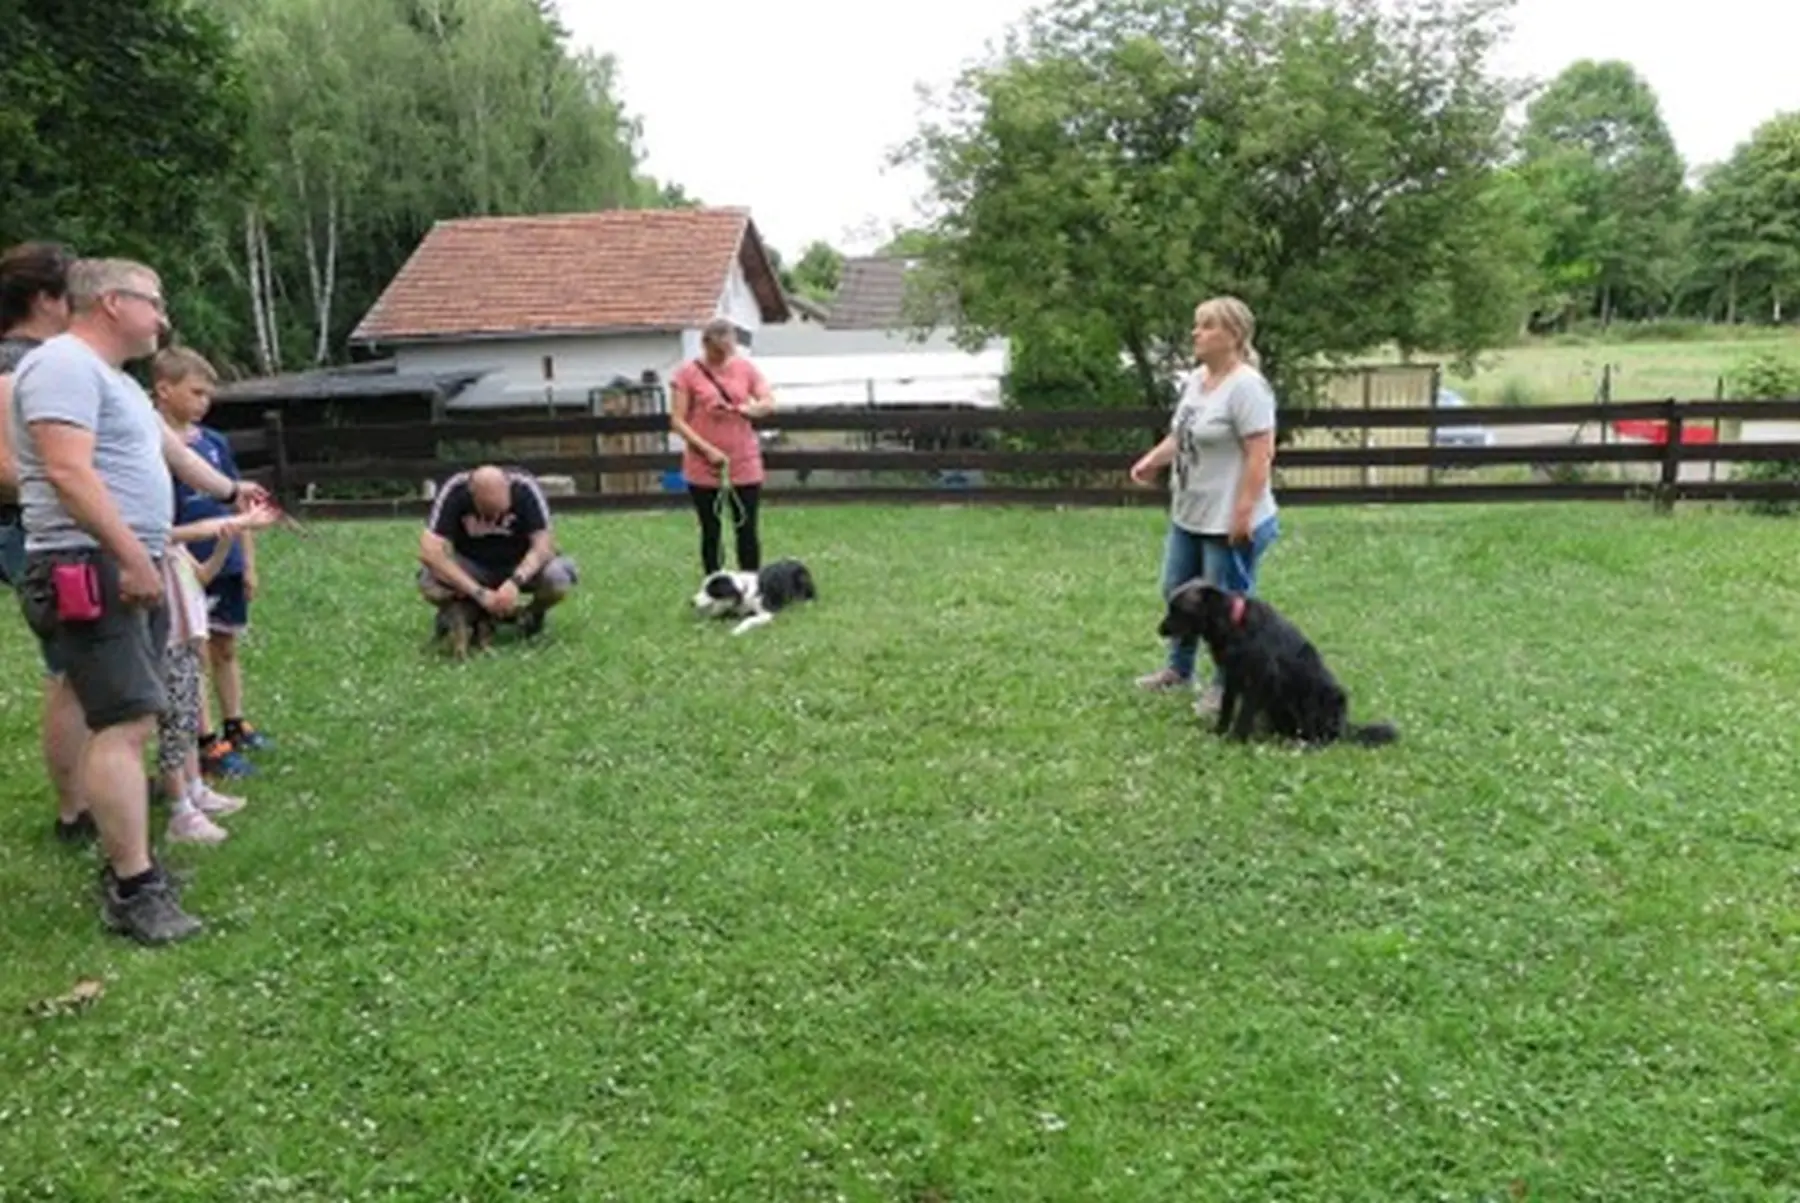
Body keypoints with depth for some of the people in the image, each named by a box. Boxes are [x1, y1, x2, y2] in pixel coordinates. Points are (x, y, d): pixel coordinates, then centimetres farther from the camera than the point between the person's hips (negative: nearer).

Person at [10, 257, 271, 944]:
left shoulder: (114, 379, 22)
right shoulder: (65, 365, -11)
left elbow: (167, 447, 38)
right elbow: (68, 472, -23)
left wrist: (229, 490, 52)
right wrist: (132, 556, -26)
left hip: (129, 569, 11)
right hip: (91, 569, -11)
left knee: (124, 723, 12)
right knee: (126, 722, -15)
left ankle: (125, 862, 19)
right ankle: (134, 891, -13)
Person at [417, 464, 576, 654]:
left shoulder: (525, 487, -24)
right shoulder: (454, 491, -25)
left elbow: (543, 544, -24)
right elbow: (429, 551, -30)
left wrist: (516, 581, -42)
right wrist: (479, 593, -37)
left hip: (520, 566, 0)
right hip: (472, 567, 0)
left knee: (558, 579, -32)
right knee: (429, 582, -31)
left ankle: (533, 615, 2)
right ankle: (467, 613, 1)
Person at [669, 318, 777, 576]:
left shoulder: (745, 368, 4)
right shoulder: (687, 373, -4)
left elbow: (769, 403, 1)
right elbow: (677, 421, -7)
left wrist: (741, 409, -18)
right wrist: (708, 450, -16)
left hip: (745, 465, 2)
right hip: (704, 469, -1)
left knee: (747, 530, 5)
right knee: (711, 532, 7)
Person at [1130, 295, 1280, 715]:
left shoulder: (1246, 386, -20)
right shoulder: (1195, 379, 9)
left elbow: (1260, 455, -23)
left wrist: (1244, 512, -25)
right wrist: (1153, 460, 4)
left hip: (1229, 522, -10)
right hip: (1187, 514, 10)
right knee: (1176, 590, 20)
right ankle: (1178, 669, 37)